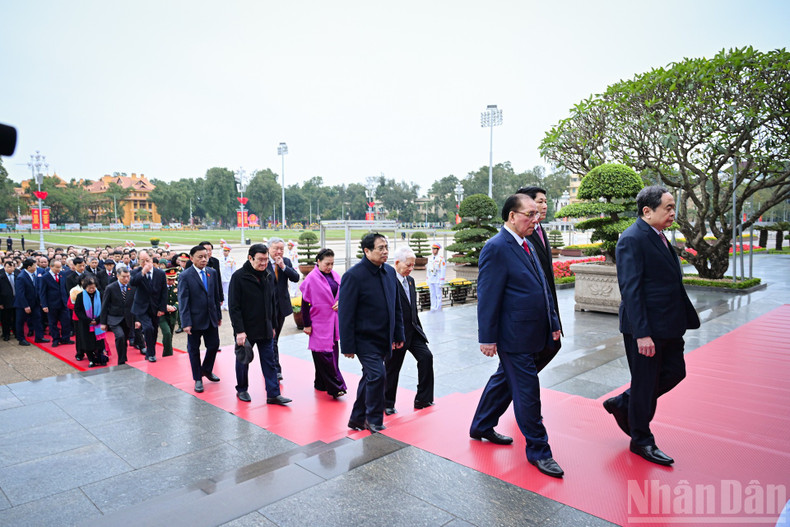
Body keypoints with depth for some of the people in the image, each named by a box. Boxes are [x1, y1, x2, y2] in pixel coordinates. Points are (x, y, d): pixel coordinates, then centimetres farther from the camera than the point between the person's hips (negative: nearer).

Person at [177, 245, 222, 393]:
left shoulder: (213, 272, 4)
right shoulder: (185, 276, -10)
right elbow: (183, 301, -11)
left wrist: (219, 315, 11)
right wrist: (186, 323, -15)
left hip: (211, 318, 4)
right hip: (195, 319, -4)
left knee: (214, 345, 9)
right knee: (194, 349, 8)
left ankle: (206, 370, 36)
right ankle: (198, 379, 24)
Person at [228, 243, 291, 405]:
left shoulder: (269, 276, 6)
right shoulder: (238, 277, -12)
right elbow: (234, 306, -14)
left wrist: (273, 325, 13)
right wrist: (239, 331, -19)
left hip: (265, 329, 5)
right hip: (245, 330, -4)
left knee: (269, 362, 4)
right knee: (243, 361, 12)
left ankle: (273, 394, 8)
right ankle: (242, 390, 30)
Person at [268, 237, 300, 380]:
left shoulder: (286, 262, 6)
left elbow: (296, 278, -6)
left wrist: (283, 266, -16)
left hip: (282, 306, 5)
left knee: (275, 337, 17)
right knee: (271, 338, -6)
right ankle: (275, 369, -1)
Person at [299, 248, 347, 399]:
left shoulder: (335, 275, 6)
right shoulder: (311, 278, -11)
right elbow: (305, 303, -9)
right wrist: (306, 324, -10)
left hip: (333, 322, 7)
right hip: (319, 323, -7)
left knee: (333, 351, 13)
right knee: (324, 354, -6)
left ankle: (321, 383, 26)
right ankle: (335, 387, -2)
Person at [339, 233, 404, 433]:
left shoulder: (389, 272, 6)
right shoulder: (354, 275, -16)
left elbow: (396, 306, 14)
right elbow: (345, 313, -15)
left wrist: (398, 334, 12)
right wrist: (347, 346, -15)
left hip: (383, 339, 7)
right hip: (365, 339, -7)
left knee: (370, 378, 16)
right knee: (378, 375, -14)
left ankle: (357, 419, 31)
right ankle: (374, 420, 8)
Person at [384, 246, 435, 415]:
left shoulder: (410, 280, 11)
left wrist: (419, 329, 16)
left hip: (413, 331, 7)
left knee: (426, 356, -4)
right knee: (393, 368, 6)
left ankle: (423, 400, 8)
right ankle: (387, 404, 26)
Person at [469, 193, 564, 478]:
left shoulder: (526, 246, 13)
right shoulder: (496, 248, -16)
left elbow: (542, 287, 19)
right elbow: (487, 297, -18)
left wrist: (552, 322, 18)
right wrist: (487, 338, -17)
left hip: (531, 334, 10)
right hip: (514, 336, -9)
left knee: (504, 381, 21)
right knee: (527, 391, 1)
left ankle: (481, 426, 38)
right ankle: (538, 451, 17)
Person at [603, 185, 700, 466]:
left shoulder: (659, 236, 12)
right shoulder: (632, 240, -18)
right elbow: (630, 290, -22)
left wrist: (686, 317, 17)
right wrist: (642, 334, -25)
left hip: (668, 326, 9)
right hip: (645, 328, -9)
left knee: (675, 372, 16)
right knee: (646, 384, 4)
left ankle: (622, 404, 32)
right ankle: (641, 441, 24)